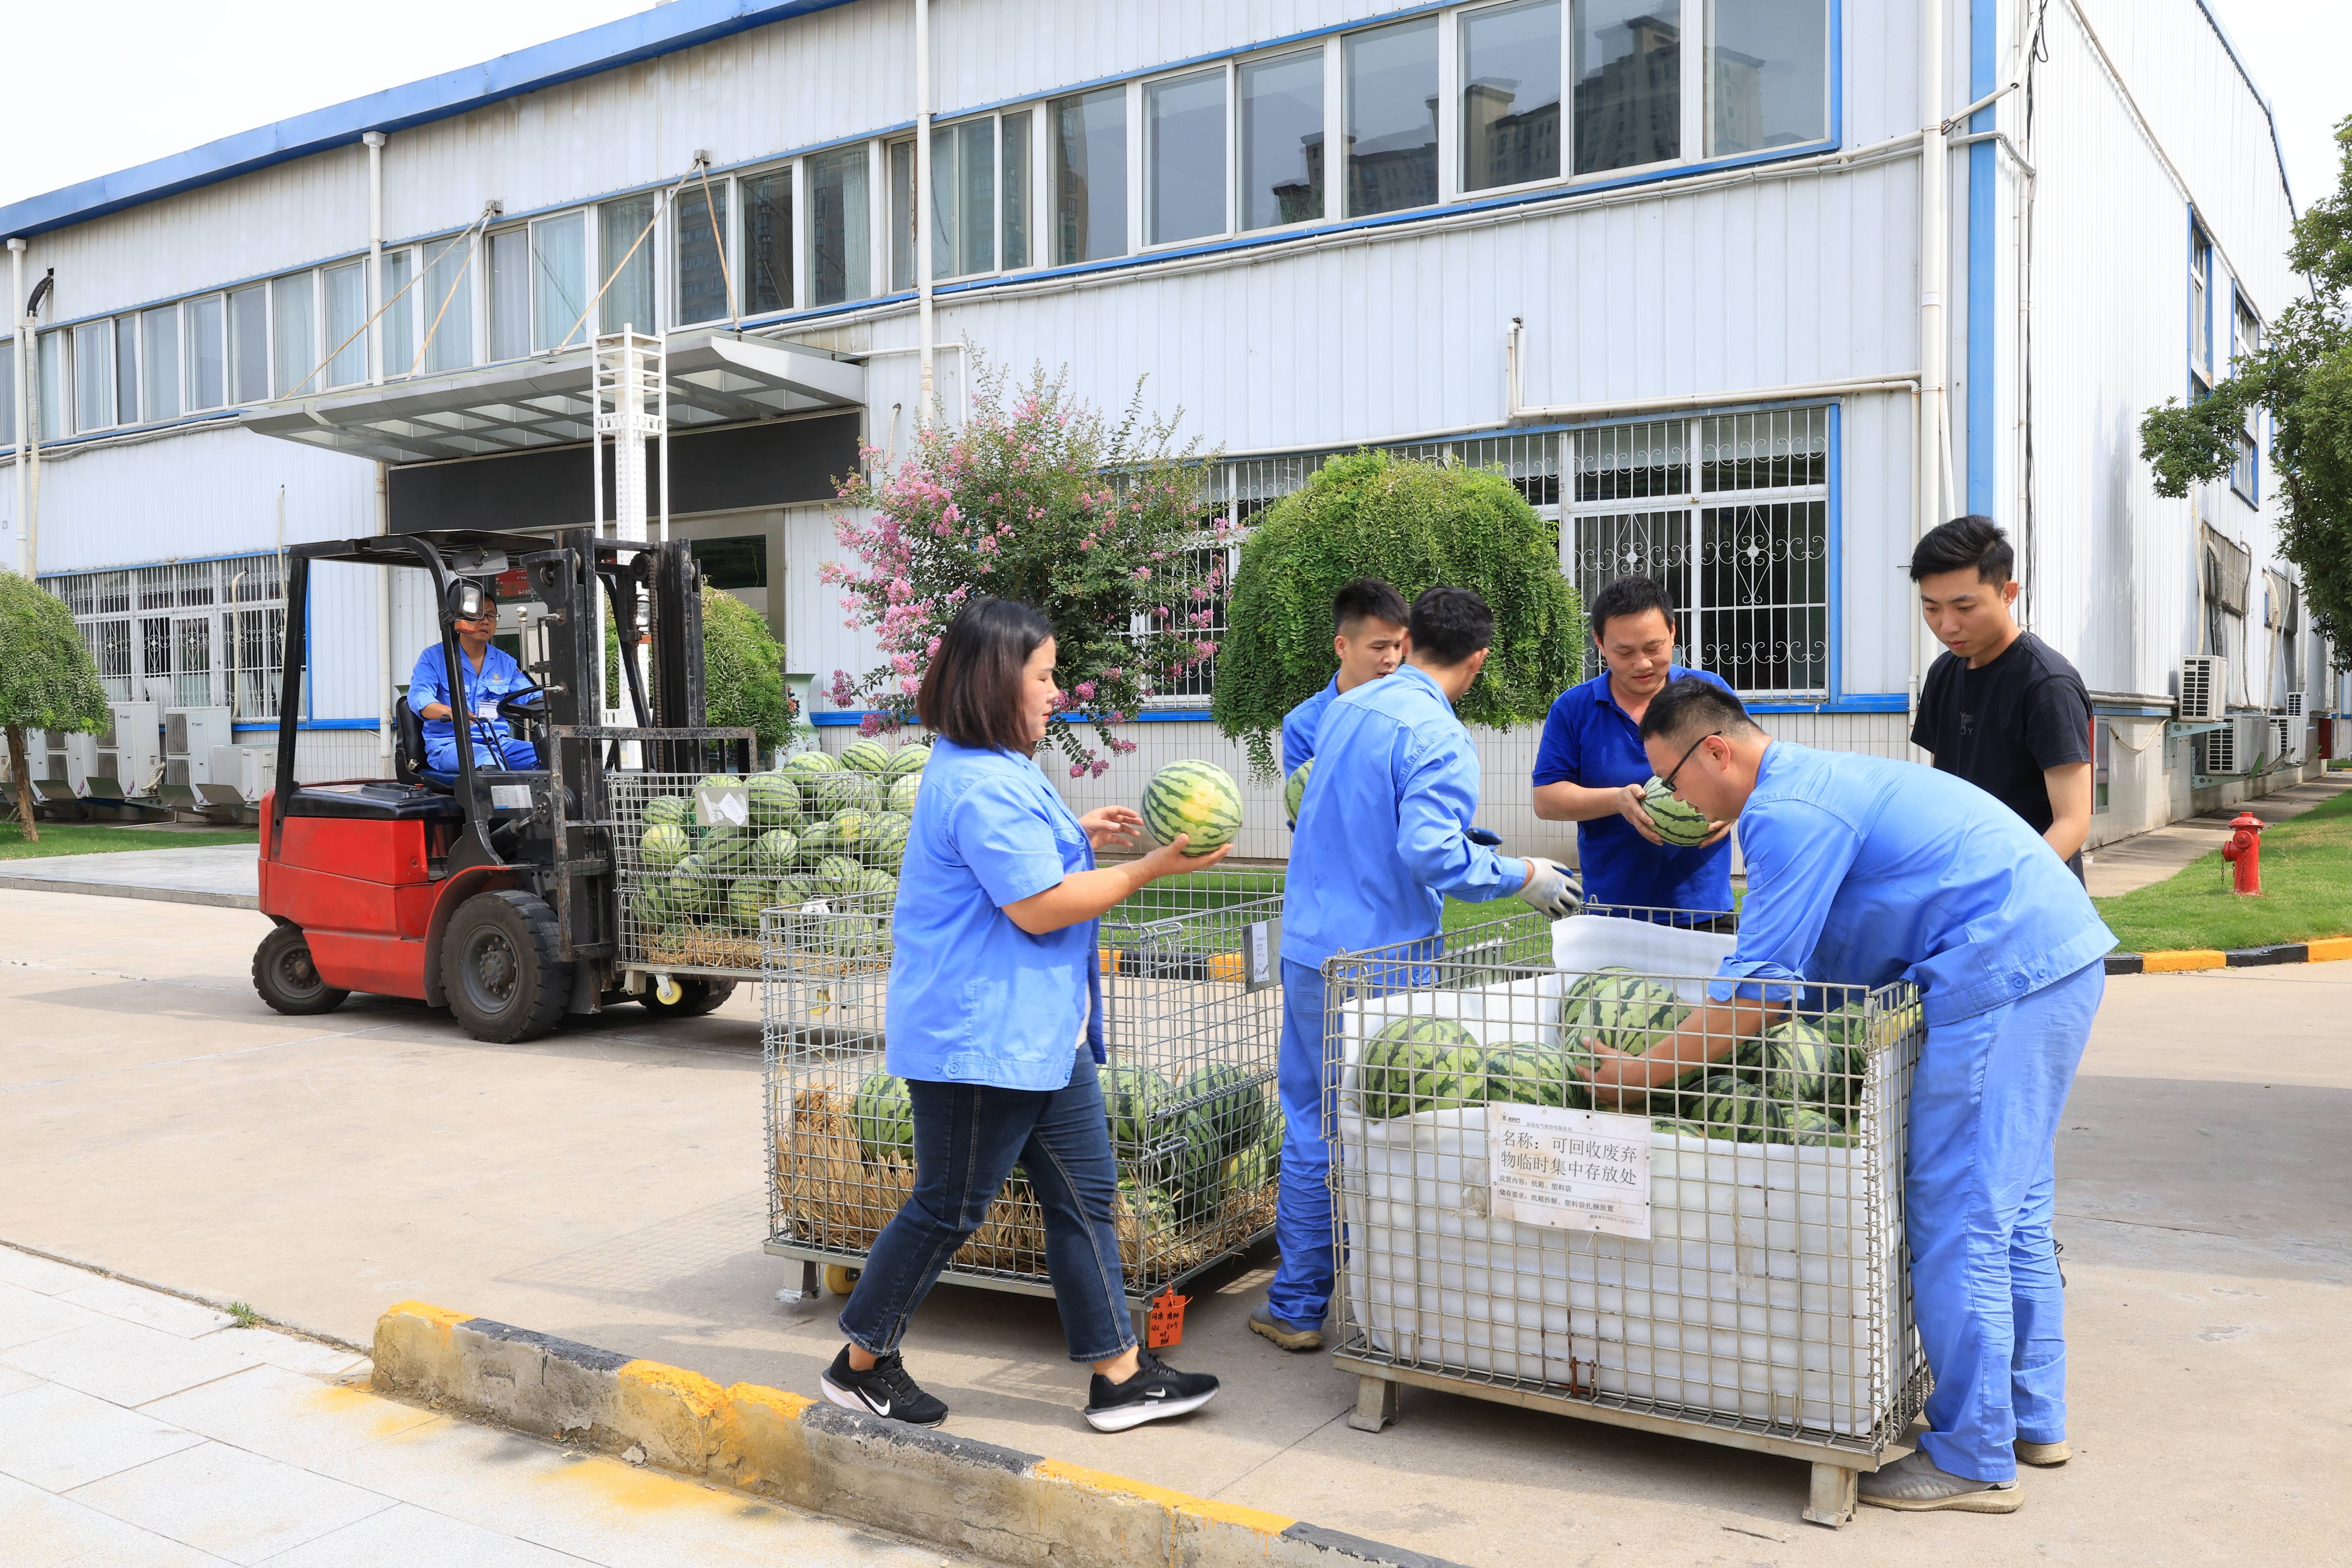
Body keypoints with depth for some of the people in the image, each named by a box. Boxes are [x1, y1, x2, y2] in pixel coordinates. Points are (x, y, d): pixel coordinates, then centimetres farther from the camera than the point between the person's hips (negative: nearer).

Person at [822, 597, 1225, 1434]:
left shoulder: (993, 771, 13)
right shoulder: (983, 785, -22)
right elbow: (1039, 906, -23)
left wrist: (1076, 837, 17)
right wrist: (1154, 867, -17)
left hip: (1040, 1034, 11)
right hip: (980, 1040, -11)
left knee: (1084, 1195, 10)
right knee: (949, 1208, 4)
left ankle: (1119, 1375, 17)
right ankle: (861, 1364, 22)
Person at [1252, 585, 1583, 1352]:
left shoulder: (1344, 709, 10)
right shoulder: (1438, 738, -14)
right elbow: (1431, 853, -24)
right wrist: (1521, 877, -11)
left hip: (1309, 946, 6)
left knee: (1311, 1125, 11)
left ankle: (1297, 1306, 17)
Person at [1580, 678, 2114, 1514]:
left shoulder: (1788, 812, -14)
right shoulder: (1820, 778, 20)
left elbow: (1757, 993, -16)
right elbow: (1805, 963, 25)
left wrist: (1642, 1072, -8)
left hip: (2000, 980, -11)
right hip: (2061, 958, 11)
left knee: (1958, 1222, -4)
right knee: (2012, 1208, 18)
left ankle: (1975, 1461, 4)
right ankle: (2032, 1418, 30)